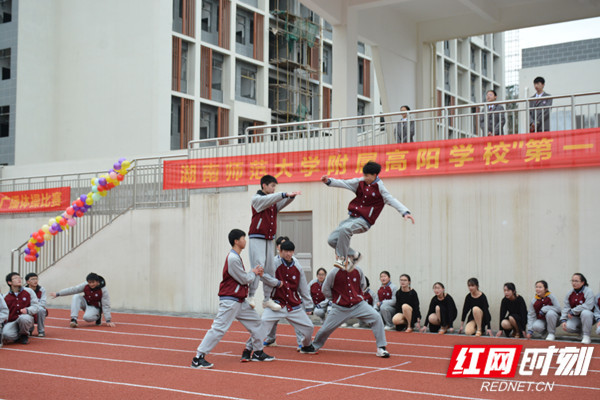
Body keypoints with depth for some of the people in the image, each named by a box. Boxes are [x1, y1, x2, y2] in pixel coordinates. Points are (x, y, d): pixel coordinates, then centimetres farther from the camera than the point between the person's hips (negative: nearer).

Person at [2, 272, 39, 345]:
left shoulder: (29, 291, 6)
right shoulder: (5, 297, 8)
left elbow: (35, 307, 1)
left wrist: (27, 310, -20)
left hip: (27, 319, 0)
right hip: (12, 322, 1)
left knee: (23, 318, -39)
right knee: (6, 335, -32)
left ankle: (24, 336, -5)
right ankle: (18, 337, 7)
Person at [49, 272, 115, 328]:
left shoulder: (103, 290, -23)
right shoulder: (86, 285, -13)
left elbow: (106, 306, -21)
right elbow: (73, 290, -13)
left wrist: (108, 320, -24)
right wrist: (57, 294, -18)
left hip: (95, 307, -5)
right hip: (85, 303, 5)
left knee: (87, 317, -35)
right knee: (76, 297, -24)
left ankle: (98, 317, 0)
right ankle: (74, 319, -29)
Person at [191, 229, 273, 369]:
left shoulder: (236, 257, 15)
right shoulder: (233, 258, -18)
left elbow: (243, 277, 18)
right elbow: (244, 280, -16)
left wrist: (255, 272, 4)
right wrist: (254, 273, 2)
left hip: (240, 301, 11)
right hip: (230, 301, -11)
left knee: (255, 321, 16)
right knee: (219, 328, -12)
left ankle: (257, 352, 27)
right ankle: (198, 358, -9)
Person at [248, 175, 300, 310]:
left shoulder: (274, 202, 17)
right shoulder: (256, 198, -1)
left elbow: (283, 203, -1)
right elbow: (268, 199, -19)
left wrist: (291, 197, -21)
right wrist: (285, 194, -29)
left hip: (269, 240, 6)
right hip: (257, 238, -6)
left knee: (270, 269, 4)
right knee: (258, 266, -16)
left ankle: (267, 299, 9)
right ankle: (250, 296, -9)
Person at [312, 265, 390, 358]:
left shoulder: (357, 270, -4)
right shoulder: (334, 272, -13)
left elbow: (363, 285, 16)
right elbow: (325, 289, 1)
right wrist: (336, 299, 6)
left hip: (358, 304, 2)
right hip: (340, 307, -1)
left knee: (376, 318, -17)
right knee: (326, 328, 4)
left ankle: (381, 348, -7)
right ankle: (314, 346, 34)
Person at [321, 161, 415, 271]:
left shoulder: (379, 188, -5)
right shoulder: (360, 182, 9)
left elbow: (392, 200, -10)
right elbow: (343, 183, 10)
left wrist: (405, 212, -22)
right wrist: (328, 181, -4)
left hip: (364, 221, -7)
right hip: (352, 217, 7)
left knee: (344, 229, -35)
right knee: (332, 240, -2)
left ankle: (342, 258, -23)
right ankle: (353, 255, 16)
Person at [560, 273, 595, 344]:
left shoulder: (588, 292, -14)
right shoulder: (570, 293, 3)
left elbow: (588, 306, -26)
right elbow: (565, 307, 0)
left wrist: (572, 312, -22)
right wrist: (563, 320, -14)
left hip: (588, 317, -4)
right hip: (575, 318, 4)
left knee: (585, 313, -39)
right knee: (568, 327, -25)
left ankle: (586, 336, -20)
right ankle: (581, 330, 11)